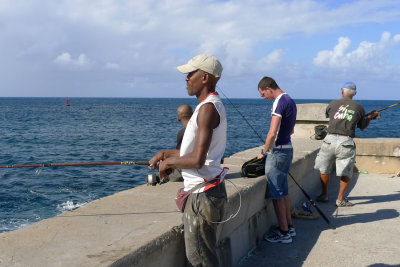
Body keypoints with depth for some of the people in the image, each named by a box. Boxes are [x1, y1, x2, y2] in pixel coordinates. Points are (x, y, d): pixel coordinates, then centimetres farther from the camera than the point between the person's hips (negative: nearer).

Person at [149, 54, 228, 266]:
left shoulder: (208, 108, -20)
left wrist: (168, 162, -10)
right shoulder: (212, 105, 14)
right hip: (203, 190, 11)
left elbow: (197, 160, -26)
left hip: (203, 193, -11)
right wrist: (166, 153, 16)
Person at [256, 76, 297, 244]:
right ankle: (289, 227, 26)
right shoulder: (290, 101, 13)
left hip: (278, 151, -10)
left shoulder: (279, 102, -17)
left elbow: (272, 133, -24)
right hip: (288, 148, 10)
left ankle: (284, 233, 5)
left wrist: (264, 152, -11)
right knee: (283, 191, 17)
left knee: (276, 193, -2)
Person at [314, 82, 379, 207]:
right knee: (346, 173, 11)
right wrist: (370, 117, 32)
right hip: (346, 142, -1)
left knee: (324, 169, 17)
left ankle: (324, 195, 27)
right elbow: (363, 127, 14)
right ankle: (340, 199, 13)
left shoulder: (332, 104, 5)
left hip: (330, 139, 1)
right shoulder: (359, 108, 5)